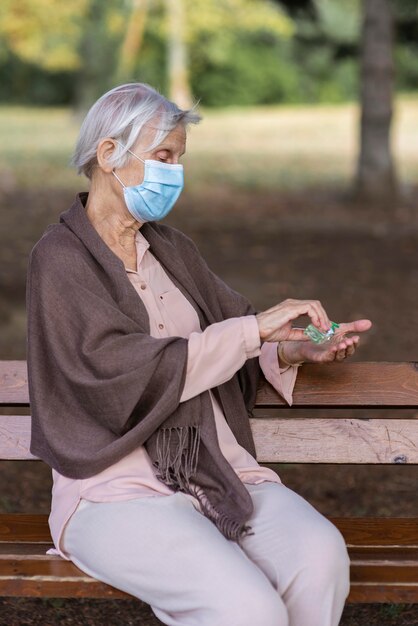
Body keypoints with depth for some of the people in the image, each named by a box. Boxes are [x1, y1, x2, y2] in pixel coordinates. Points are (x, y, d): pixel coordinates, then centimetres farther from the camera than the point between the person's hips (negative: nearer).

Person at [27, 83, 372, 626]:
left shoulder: (171, 248, 16)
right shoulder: (60, 258, -5)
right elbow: (121, 368, -18)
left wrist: (300, 352, -1)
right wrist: (253, 329, -18)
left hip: (217, 467, 6)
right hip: (119, 488, -6)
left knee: (321, 554, -25)